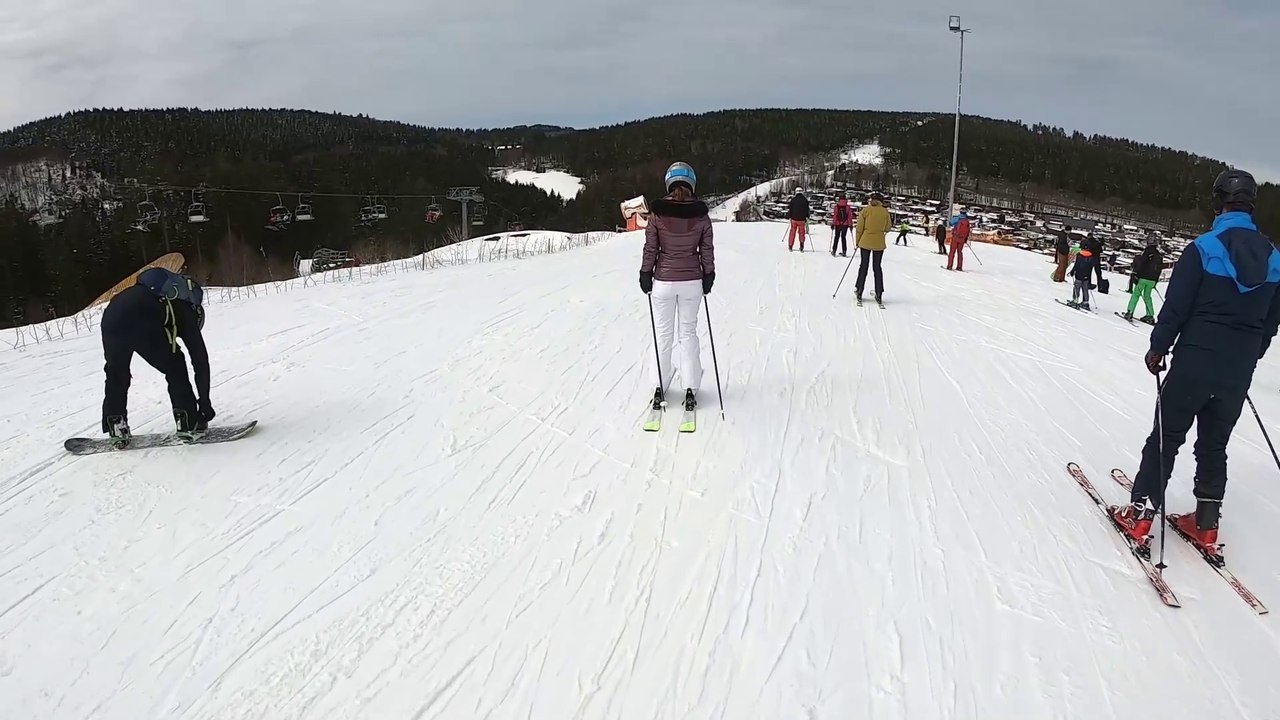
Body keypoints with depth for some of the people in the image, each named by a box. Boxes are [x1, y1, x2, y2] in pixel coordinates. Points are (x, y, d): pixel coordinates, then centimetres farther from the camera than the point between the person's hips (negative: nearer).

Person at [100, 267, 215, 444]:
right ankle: (188, 423, 16)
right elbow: (201, 361, 23)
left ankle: (116, 425, 26)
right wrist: (205, 402, 28)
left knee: (116, 373, 28)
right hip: (142, 323, -5)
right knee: (175, 368, 18)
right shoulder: (187, 313, 27)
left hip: (111, 316, 5)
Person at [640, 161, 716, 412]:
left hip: (663, 280, -1)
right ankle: (690, 389, 13)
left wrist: (645, 275, 6)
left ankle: (661, 387, 18)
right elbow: (707, 250, -1)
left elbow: (650, 248, -6)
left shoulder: (657, 212, -10)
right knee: (689, 332, 12)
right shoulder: (701, 214, -7)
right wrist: (708, 276, 11)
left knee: (663, 333, 12)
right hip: (692, 281, 1)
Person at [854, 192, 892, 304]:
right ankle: (879, 294, 8)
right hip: (879, 243, 1)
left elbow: (859, 228, -3)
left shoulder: (865, 210, -6)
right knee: (877, 267, 10)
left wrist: (857, 241, 8)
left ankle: (859, 292, 10)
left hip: (865, 242, -1)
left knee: (863, 266, 9)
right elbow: (887, 228, 7)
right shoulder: (885, 212, -2)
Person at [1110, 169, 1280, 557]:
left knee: (1166, 437, 5)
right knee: (1214, 445, 16)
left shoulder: (1203, 248, -13)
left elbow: (1176, 306, -12)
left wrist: (1158, 348, 0)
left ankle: (1140, 514, 6)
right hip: (1239, 372, 4)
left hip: (1195, 363, -4)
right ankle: (1206, 525, 21)